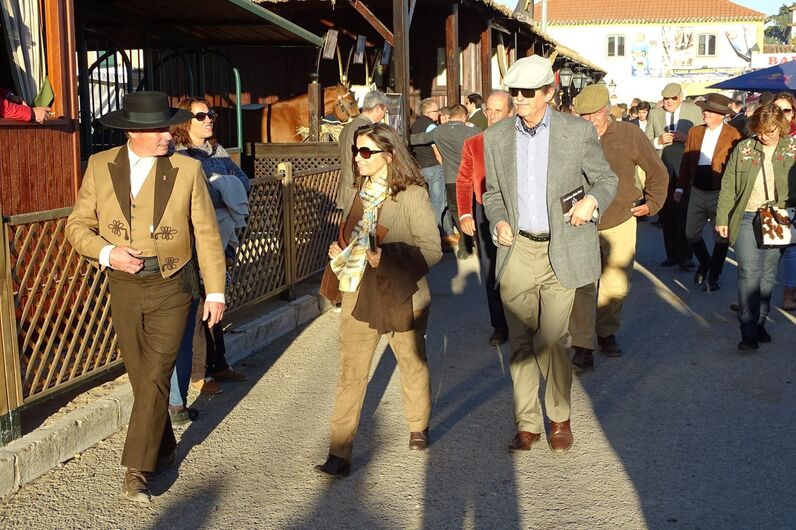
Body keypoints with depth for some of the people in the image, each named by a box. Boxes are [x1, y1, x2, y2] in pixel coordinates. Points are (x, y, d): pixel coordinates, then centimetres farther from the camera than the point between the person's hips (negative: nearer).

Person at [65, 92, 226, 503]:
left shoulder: (188, 170, -7)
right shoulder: (99, 167, -2)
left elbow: (206, 234, -2)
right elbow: (78, 226, 3)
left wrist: (215, 292, -2)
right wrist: (108, 253, -16)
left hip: (171, 288, -2)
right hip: (124, 288, 3)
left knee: (155, 378, -7)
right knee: (141, 377, 13)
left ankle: (137, 469, 1)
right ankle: (163, 448, 33)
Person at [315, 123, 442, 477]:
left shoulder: (411, 195, -13)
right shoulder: (363, 190, 8)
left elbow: (431, 249, -16)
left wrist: (387, 258, -27)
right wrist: (341, 252, 2)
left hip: (400, 297, -5)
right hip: (359, 295, 5)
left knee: (412, 364, 17)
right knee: (350, 374, 0)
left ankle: (419, 427, 42)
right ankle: (339, 454, 2)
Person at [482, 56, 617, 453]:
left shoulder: (578, 132, -2)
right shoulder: (496, 137, 6)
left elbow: (607, 179, 7)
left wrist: (592, 200, -15)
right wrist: (498, 222, -5)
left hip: (562, 251, -3)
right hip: (517, 251, 3)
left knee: (551, 342, -4)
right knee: (520, 343, 6)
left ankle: (560, 418, 20)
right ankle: (527, 424, 19)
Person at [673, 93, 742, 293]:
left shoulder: (733, 135, -7)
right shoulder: (695, 132, 6)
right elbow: (686, 161, 9)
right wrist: (680, 187, 6)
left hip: (720, 194, -4)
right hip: (697, 192, 4)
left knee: (721, 237, 6)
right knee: (691, 234, 8)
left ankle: (713, 276, 22)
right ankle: (704, 263, 36)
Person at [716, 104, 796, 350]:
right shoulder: (743, 149, 3)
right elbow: (728, 186, 5)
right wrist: (722, 219, 0)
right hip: (747, 219, -1)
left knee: (768, 275, 9)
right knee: (749, 273, -8)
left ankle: (760, 322, 22)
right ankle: (748, 330, -6)